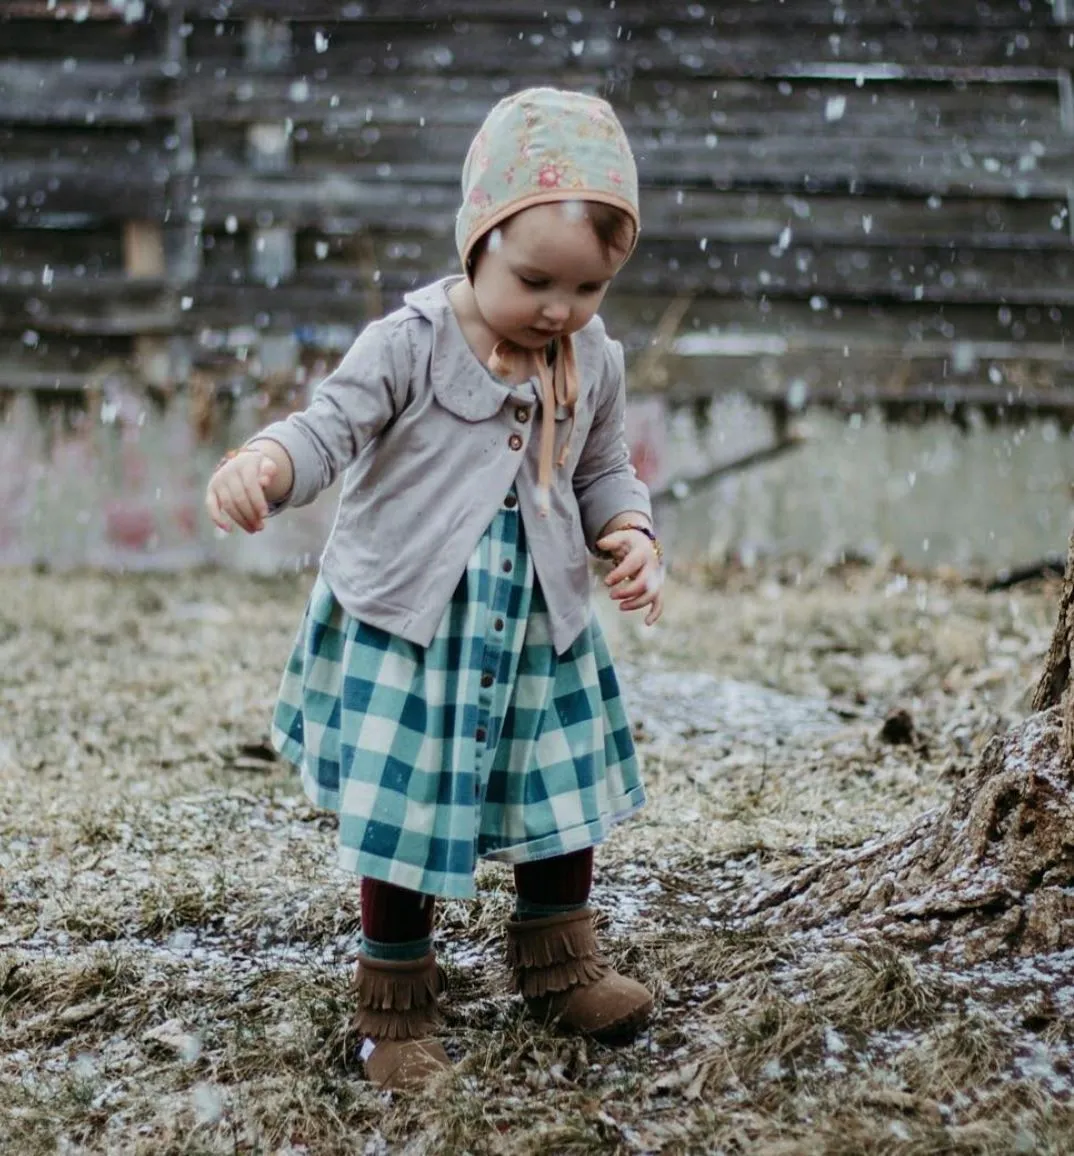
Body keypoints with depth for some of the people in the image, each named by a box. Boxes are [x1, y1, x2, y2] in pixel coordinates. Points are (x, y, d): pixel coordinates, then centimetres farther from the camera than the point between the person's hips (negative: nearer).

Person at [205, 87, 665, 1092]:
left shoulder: (594, 363, -1)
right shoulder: (410, 344, -16)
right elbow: (328, 430, -23)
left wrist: (631, 534, -8)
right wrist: (265, 463, -45)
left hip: (541, 630, 5)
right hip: (406, 631, -4)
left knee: (564, 804, 16)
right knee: (405, 818, 3)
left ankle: (556, 958, 40)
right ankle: (394, 1001, 23)